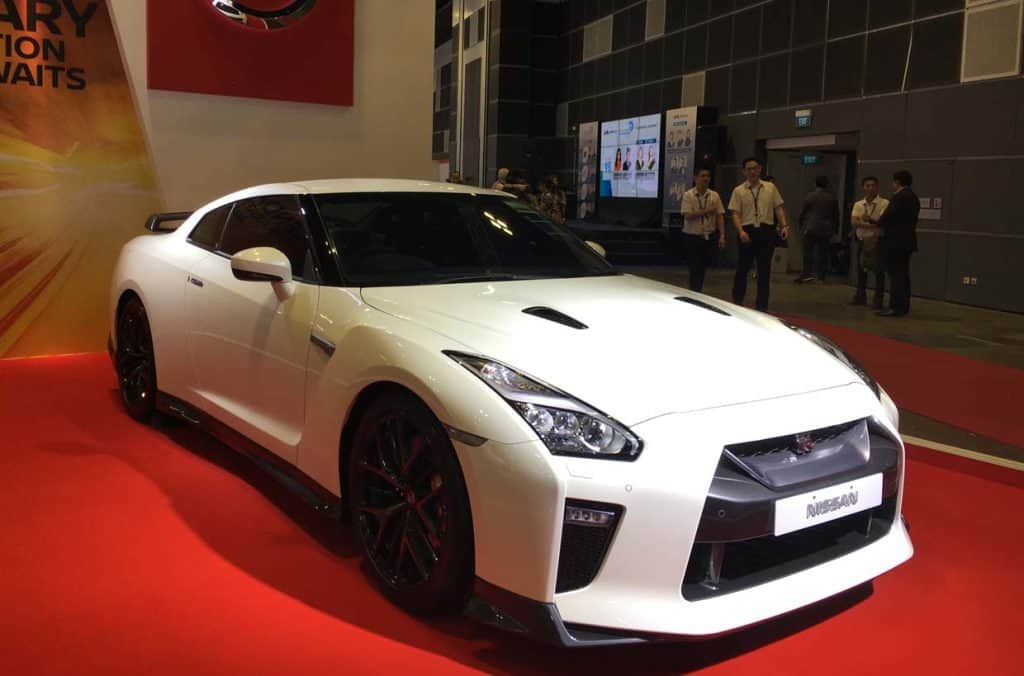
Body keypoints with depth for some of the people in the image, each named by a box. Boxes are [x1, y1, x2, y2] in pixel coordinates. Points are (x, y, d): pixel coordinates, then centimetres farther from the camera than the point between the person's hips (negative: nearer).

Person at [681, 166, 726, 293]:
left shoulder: (714, 195, 4)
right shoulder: (688, 195, -6)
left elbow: (720, 216, 0)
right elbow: (688, 215, -17)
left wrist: (722, 236, -8)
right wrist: (706, 211, -15)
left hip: (710, 237, 4)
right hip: (692, 236, -4)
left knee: (704, 267, 13)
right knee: (696, 269, -3)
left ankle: (697, 291, 32)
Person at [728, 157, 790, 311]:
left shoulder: (770, 187, 9)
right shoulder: (739, 191, 2)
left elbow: (778, 208, 9)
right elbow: (735, 214, -4)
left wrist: (784, 226, -5)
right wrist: (741, 232, -19)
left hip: (766, 230, 2)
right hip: (748, 231, -2)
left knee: (764, 269, 5)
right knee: (742, 268, 6)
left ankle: (762, 304, 13)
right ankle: (737, 301, 21)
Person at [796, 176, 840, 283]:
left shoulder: (810, 196, -3)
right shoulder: (832, 198, 7)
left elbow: (802, 212, 0)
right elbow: (836, 215, 12)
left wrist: (800, 224, 12)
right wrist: (835, 228, 19)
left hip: (811, 228, -3)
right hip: (826, 230, 3)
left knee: (808, 251, -2)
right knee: (822, 253, 6)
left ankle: (808, 273, -14)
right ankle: (821, 276, 7)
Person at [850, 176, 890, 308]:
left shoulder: (884, 203, -5)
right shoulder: (858, 205, 7)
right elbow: (854, 222, -8)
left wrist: (871, 220, -32)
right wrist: (871, 226, -20)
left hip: (878, 241, -4)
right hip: (861, 241, 4)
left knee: (879, 271, -1)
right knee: (860, 269, 10)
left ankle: (878, 299, 5)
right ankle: (860, 296, 21)